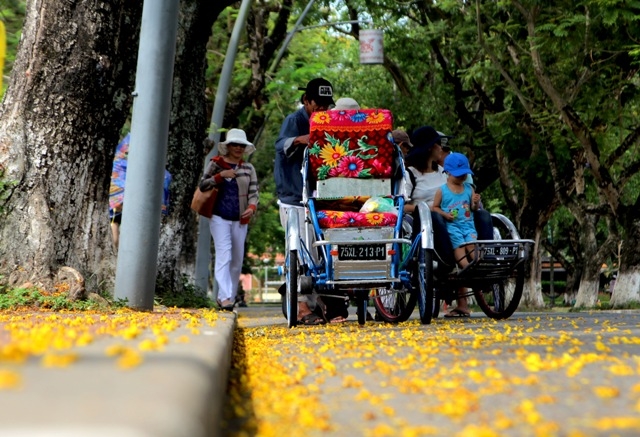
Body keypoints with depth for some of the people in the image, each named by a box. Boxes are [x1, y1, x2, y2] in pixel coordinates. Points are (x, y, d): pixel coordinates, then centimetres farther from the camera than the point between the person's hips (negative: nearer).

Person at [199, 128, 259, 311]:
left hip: (240, 220, 4)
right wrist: (221, 176, -15)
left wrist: (252, 207, -16)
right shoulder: (216, 164, 4)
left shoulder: (248, 169, 11)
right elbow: (202, 185, -1)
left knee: (237, 260, 7)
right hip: (220, 218, -4)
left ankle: (230, 296, 17)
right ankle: (225, 297, -25)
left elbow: (253, 192, 5)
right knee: (224, 255, -17)